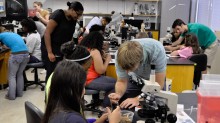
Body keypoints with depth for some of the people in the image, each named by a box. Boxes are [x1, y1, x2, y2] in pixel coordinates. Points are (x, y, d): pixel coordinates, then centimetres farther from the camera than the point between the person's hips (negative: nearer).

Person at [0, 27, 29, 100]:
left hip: (16, 55, -6)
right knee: (20, 74, 20)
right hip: (26, 54, 6)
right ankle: (19, 93, 27)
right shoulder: (14, 34, 27)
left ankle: (11, 96, 12)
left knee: (12, 76, 9)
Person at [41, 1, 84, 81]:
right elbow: (47, 33, -18)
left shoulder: (73, 21, 5)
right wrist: (49, 52, -22)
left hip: (62, 49, 6)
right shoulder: (58, 14, -15)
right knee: (52, 72, -8)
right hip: (50, 48, -6)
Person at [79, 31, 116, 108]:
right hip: (90, 81, -10)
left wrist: (101, 57, 14)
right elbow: (101, 70, -16)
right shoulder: (95, 51, -17)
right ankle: (105, 106, 8)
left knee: (114, 81, 11)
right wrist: (107, 60, -1)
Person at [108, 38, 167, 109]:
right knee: (125, 106, -9)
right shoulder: (121, 55, -29)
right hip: (135, 80, 2)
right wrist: (118, 94, -35)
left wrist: (138, 99, -37)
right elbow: (121, 81, -14)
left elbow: (159, 84, -29)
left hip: (155, 80, -2)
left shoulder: (157, 50, -38)